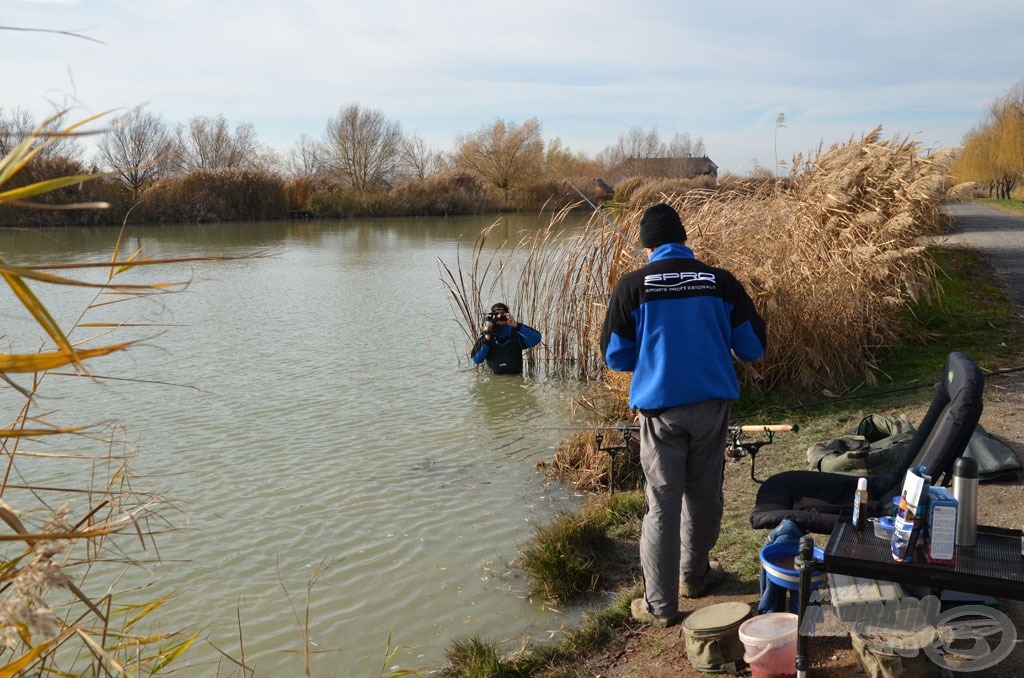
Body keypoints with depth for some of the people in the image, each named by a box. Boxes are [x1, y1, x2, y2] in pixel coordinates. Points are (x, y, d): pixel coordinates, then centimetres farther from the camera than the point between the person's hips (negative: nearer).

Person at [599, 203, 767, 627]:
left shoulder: (633, 286, -8)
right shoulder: (721, 282, -4)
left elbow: (615, 357, -1)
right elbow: (754, 347, 3)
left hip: (660, 409, -2)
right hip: (712, 404, 2)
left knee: (663, 503, 4)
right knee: (704, 495, 18)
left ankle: (660, 604, 11)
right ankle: (695, 575, 36)